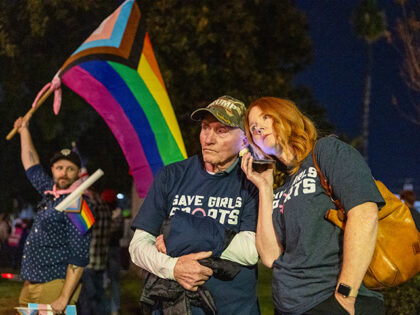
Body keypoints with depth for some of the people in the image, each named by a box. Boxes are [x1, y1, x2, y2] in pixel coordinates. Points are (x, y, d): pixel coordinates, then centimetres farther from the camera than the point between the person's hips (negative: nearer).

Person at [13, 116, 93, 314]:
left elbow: (79, 257, -16)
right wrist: (24, 131, 38)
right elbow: (32, 168, 31)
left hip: (55, 286, -8)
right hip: (30, 286, 8)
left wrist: (63, 299, -22)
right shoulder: (51, 193, 13)